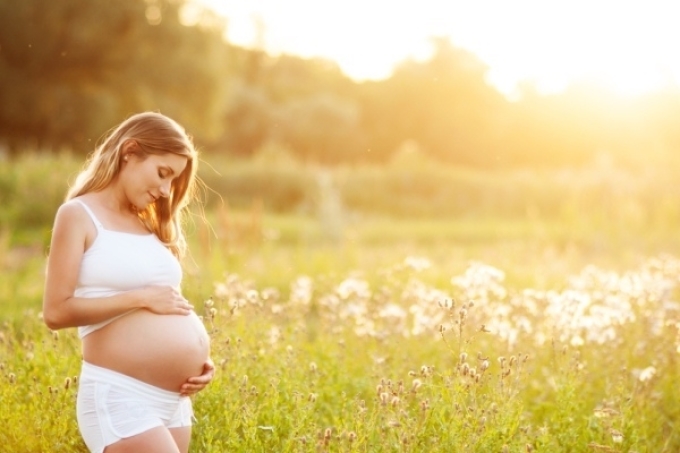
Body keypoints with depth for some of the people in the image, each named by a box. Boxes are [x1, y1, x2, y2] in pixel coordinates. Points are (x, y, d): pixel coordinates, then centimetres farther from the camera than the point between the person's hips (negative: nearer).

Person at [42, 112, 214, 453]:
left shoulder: (149, 224, 18)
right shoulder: (79, 215, -3)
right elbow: (56, 312, -12)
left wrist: (197, 358, 4)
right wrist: (142, 298, -13)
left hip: (175, 398, 8)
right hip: (119, 397, -8)